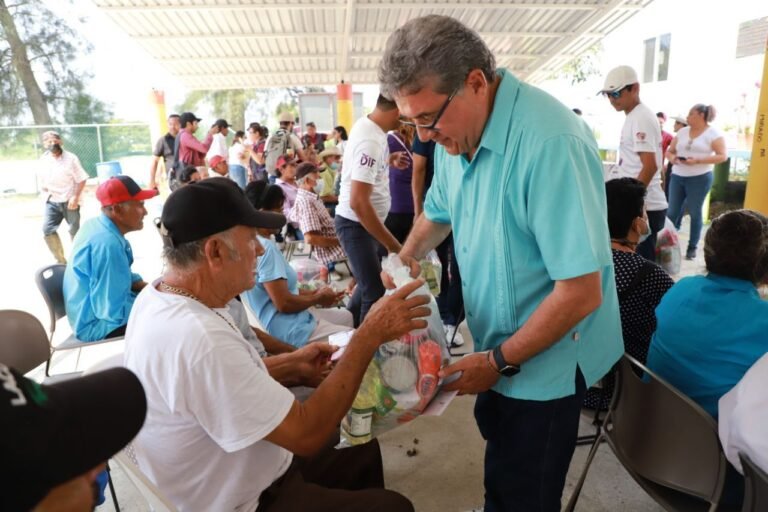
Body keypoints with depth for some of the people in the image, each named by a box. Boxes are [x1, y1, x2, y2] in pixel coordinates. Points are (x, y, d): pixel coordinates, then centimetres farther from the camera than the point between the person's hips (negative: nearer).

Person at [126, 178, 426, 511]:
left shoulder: (157, 297, -5)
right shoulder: (200, 338, -37)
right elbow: (306, 434, -31)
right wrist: (370, 335, -27)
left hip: (226, 476, 9)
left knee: (363, 449, 20)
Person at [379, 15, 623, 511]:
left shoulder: (550, 143, -30)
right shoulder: (457, 131, -2)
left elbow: (581, 292, -28)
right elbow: (438, 210, 17)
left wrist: (499, 361, -18)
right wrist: (407, 256, 1)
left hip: (546, 359, -7)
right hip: (498, 346, 7)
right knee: (501, 472, 27)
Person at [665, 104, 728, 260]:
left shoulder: (713, 133, -2)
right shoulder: (682, 132, 12)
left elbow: (723, 156, -9)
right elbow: (669, 151, 16)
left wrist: (697, 161, -19)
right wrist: (672, 157, -8)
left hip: (700, 178, -4)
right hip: (677, 176, 4)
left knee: (695, 213, 2)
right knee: (672, 212, 2)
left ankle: (692, 247, 11)